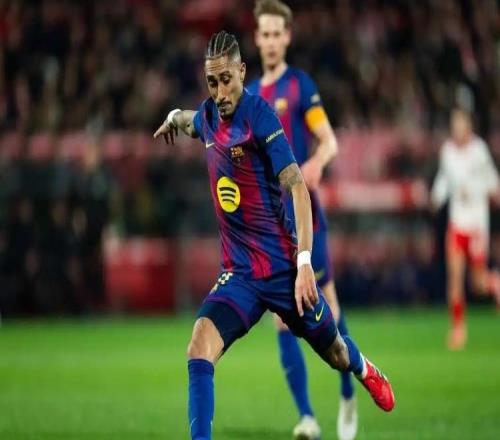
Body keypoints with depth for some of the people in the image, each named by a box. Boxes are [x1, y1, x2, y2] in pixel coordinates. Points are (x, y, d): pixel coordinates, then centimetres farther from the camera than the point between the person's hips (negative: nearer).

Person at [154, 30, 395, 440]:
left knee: (335, 353, 18)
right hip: (238, 273, 4)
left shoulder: (260, 116, -17)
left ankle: (367, 372, 54)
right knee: (199, 347, -23)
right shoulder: (207, 117, 1)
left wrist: (304, 262, -28)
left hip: (284, 267, -4)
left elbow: (297, 188, -22)